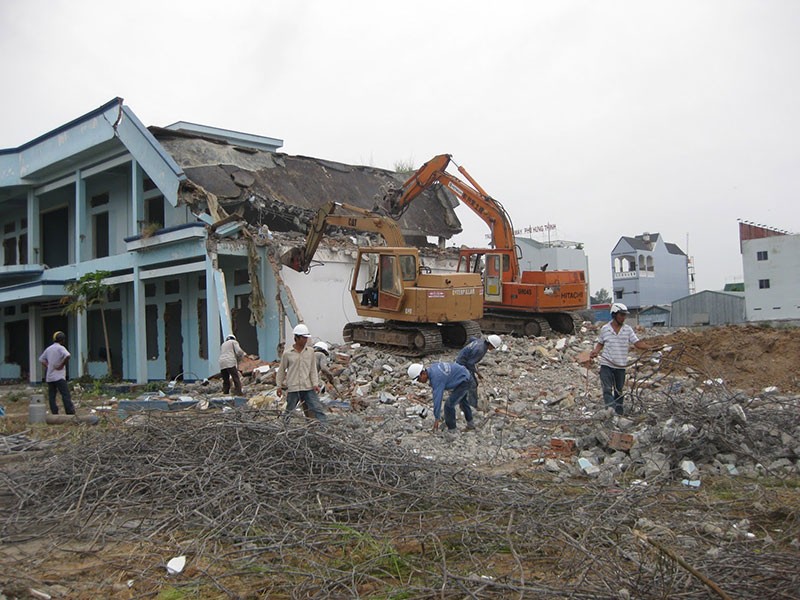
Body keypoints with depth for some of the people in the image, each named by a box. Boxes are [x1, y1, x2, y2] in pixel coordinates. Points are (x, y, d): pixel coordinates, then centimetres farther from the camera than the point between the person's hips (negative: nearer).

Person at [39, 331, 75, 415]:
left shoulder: (48, 348, 15)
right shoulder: (60, 348, -8)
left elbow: (41, 359, 26)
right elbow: (67, 355, -27)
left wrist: (48, 366, 15)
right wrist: (62, 365, -15)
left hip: (49, 377, 7)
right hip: (59, 376, -7)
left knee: (51, 396, 7)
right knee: (66, 395, -7)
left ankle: (55, 414, 7)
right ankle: (71, 413, -10)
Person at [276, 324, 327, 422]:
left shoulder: (310, 351, 4)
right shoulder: (287, 353, -1)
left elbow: (313, 369, 5)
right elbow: (281, 370, 9)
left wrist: (315, 383, -6)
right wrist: (279, 386, 10)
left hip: (308, 388, 1)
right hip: (293, 388, -1)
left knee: (318, 409, -7)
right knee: (289, 411, 8)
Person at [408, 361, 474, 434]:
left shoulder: (436, 378, -29)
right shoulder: (432, 367, -4)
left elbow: (437, 398, -29)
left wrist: (436, 418, -25)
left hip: (463, 381, -10)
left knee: (449, 405, -12)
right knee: (462, 400, 30)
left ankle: (451, 431, 0)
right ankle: (470, 424, 46)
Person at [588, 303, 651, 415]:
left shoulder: (628, 329, 1)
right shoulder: (604, 329, 0)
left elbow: (638, 343, -4)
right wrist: (595, 351, -6)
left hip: (621, 366, 2)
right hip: (606, 365, -2)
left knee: (619, 391, 13)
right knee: (607, 389, -14)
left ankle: (619, 413, 22)